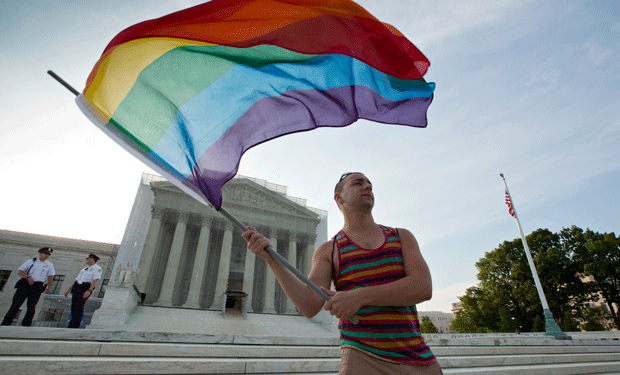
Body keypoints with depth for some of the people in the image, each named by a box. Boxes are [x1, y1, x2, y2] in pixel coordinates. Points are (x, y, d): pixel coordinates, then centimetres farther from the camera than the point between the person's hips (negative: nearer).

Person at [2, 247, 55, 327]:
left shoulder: (49, 265, 13)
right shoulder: (30, 262, 11)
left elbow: (50, 276, 8)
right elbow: (20, 271, 5)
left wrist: (49, 287, -5)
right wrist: (28, 277, -13)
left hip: (37, 288, 0)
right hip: (25, 285, 0)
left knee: (31, 307, -4)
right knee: (16, 304, -2)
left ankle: (25, 326, 2)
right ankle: (5, 324, 8)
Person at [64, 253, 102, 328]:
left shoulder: (97, 268, -1)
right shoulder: (84, 269, 26)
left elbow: (95, 280, -14)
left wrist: (89, 291, -26)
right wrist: (69, 290, 21)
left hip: (85, 289, -8)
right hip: (76, 288, 8)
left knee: (79, 307, -14)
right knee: (73, 307, 6)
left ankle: (75, 326, -14)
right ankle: (71, 326, 14)